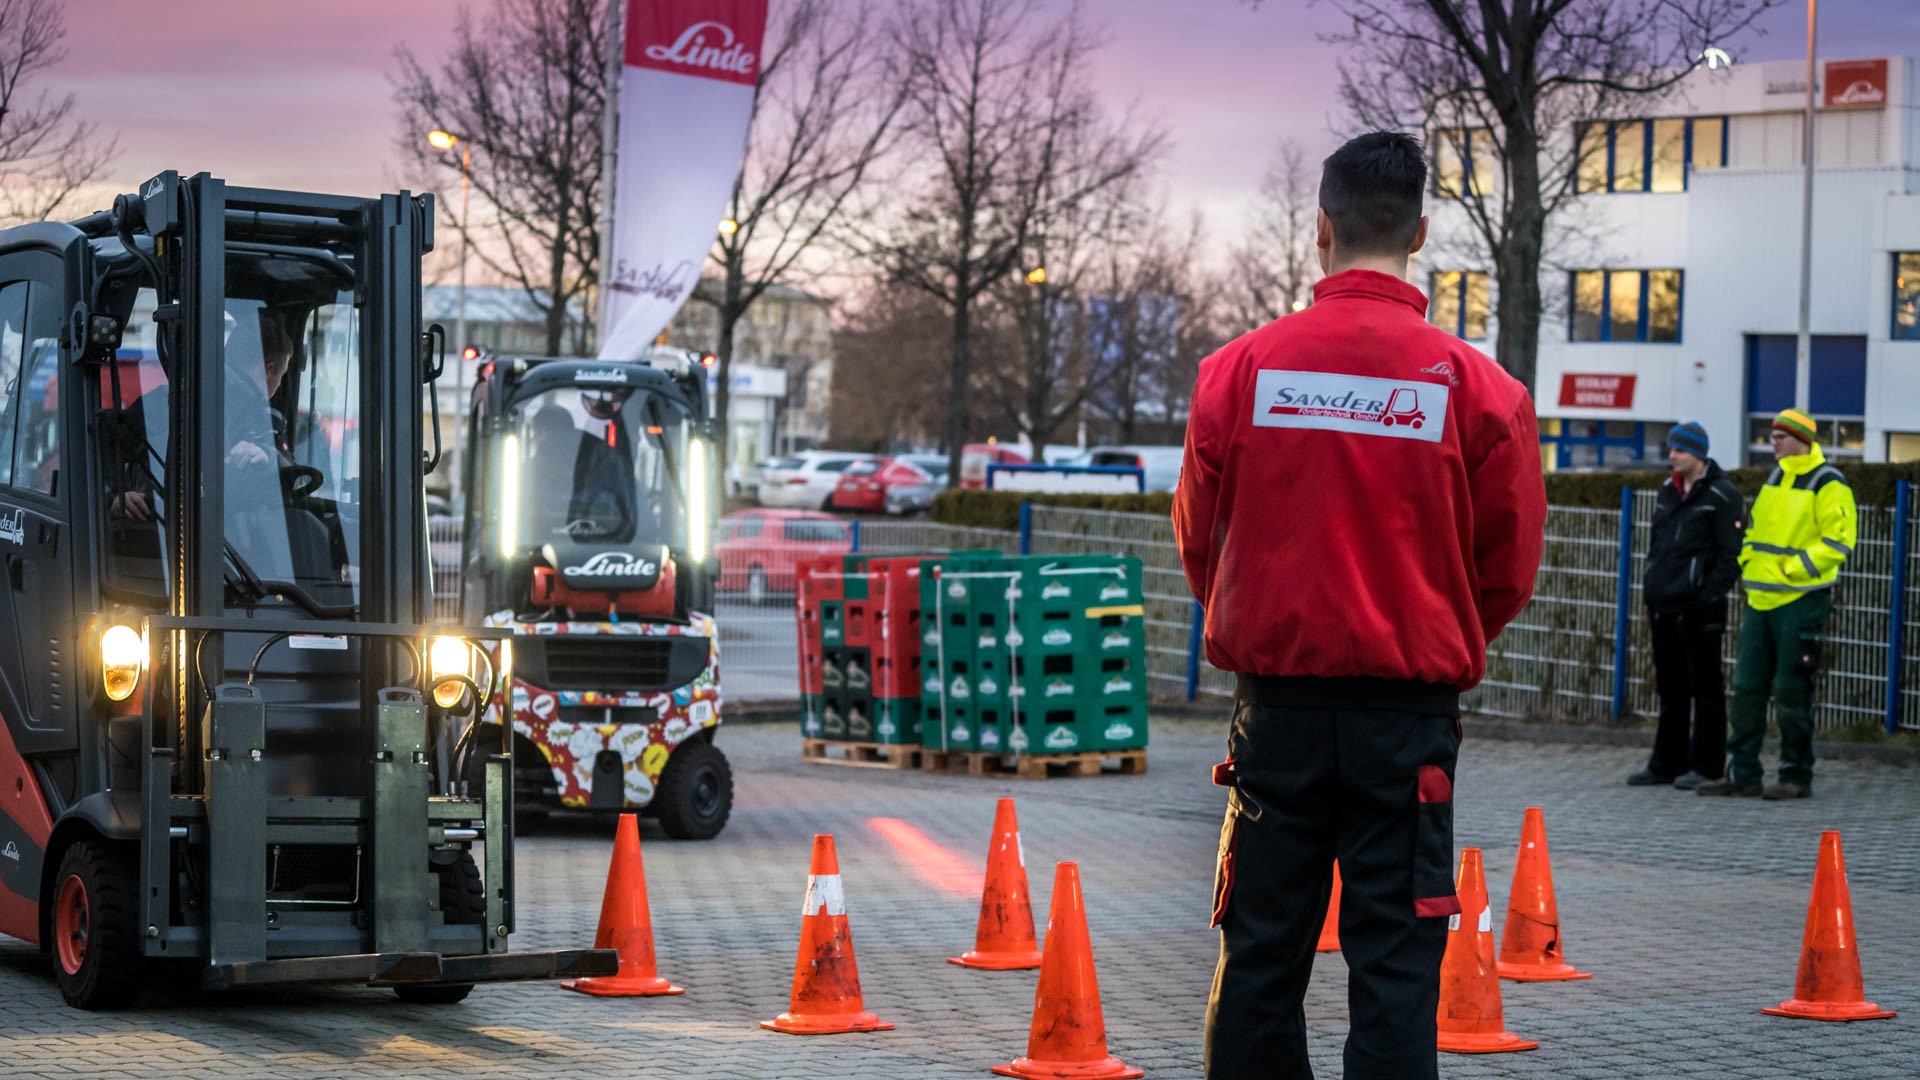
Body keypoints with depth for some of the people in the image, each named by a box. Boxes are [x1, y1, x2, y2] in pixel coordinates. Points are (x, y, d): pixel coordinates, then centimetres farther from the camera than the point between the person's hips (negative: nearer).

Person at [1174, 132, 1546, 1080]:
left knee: (1259, 961, 9)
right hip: (1410, 715, -1)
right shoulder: (1476, 386, -5)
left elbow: (1199, 541, 8)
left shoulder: (1241, 368, -3)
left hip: (1277, 703, 1)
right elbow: (1508, 571, 3)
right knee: (1394, 964, 2)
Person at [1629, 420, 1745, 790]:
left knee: (1705, 687, -2)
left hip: (1698, 609, -8)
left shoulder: (1722, 495, -7)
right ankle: (1668, 763, 18)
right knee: (1670, 687, 12)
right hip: (1664, 607, 8)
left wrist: (1708, 596, -16)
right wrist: (1650, 593, 15)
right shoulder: (1668, 492, 16)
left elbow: (1731, 555, -11)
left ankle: (1706, 766, 2)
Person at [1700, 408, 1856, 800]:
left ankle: (1796, 776, 6)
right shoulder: (1775, 479, 16)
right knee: (1747, 686, 6)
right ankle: (1744, 774, 12)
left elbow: (1838, 540, -15)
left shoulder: (1827, 485, -9)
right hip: (1762, 600, 8)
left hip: (1802, 600, -8)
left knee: (1791, 693, -3)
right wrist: (1747, 560, 8)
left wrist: (1793, 569, -19)